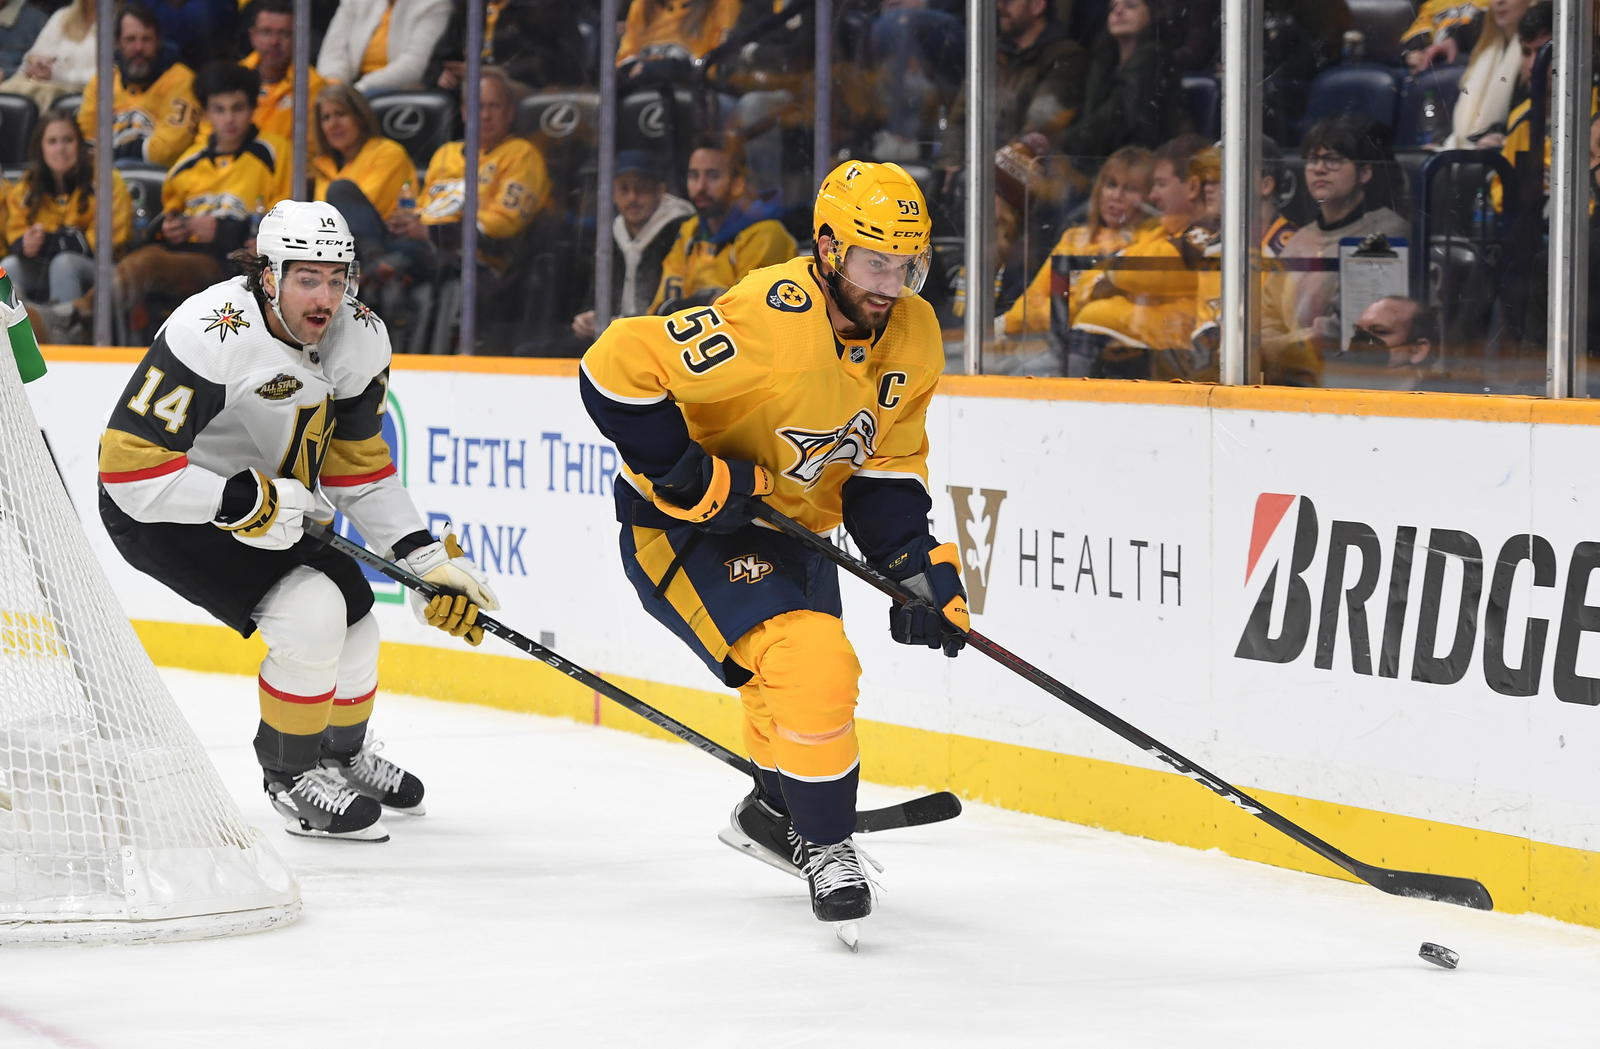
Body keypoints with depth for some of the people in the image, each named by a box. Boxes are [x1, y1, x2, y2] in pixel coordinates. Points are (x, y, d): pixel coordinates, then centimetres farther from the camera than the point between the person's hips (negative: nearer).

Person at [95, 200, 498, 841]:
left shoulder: (360, 338, -10)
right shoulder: (211, 336, -33)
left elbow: (360, 469, 0)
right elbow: (129, 466, -34)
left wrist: (424, 561, -10)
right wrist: (246, 502, -34)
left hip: (271, 499, 8)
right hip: (163, 511, -8)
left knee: (352, 624, 7)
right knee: (311, 614, -22)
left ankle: (344, 754, 39)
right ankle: (292, 776, 0)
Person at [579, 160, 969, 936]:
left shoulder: (912, 336, -6)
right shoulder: (768, 320, -32)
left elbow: (885, 472, 3)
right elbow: (615, 370, -32)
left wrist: (921, 566, -10)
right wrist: (692, 478, -29)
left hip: (787, 523, 9)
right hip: (681, 525, -8)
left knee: (815, 684, 21)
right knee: (806, 660, -24)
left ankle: (773, 812, 50)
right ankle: (824, 844, -7)